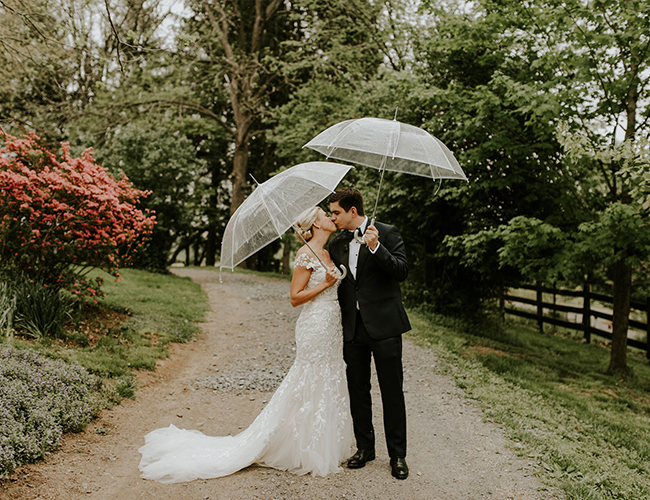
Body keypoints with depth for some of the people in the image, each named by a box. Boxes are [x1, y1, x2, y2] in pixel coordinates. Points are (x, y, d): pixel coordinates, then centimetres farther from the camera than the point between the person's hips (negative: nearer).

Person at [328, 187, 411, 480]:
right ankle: (365, 447, 25)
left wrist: (376, 247, -25)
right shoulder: (336, 244, 11)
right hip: (353, 327, 5)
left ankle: (397, 454, 12)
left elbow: (402, 271, -15)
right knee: (358, 390, 11)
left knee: (392, 391, 1)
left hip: (384, 325, -5)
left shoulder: (387, 233, -4)